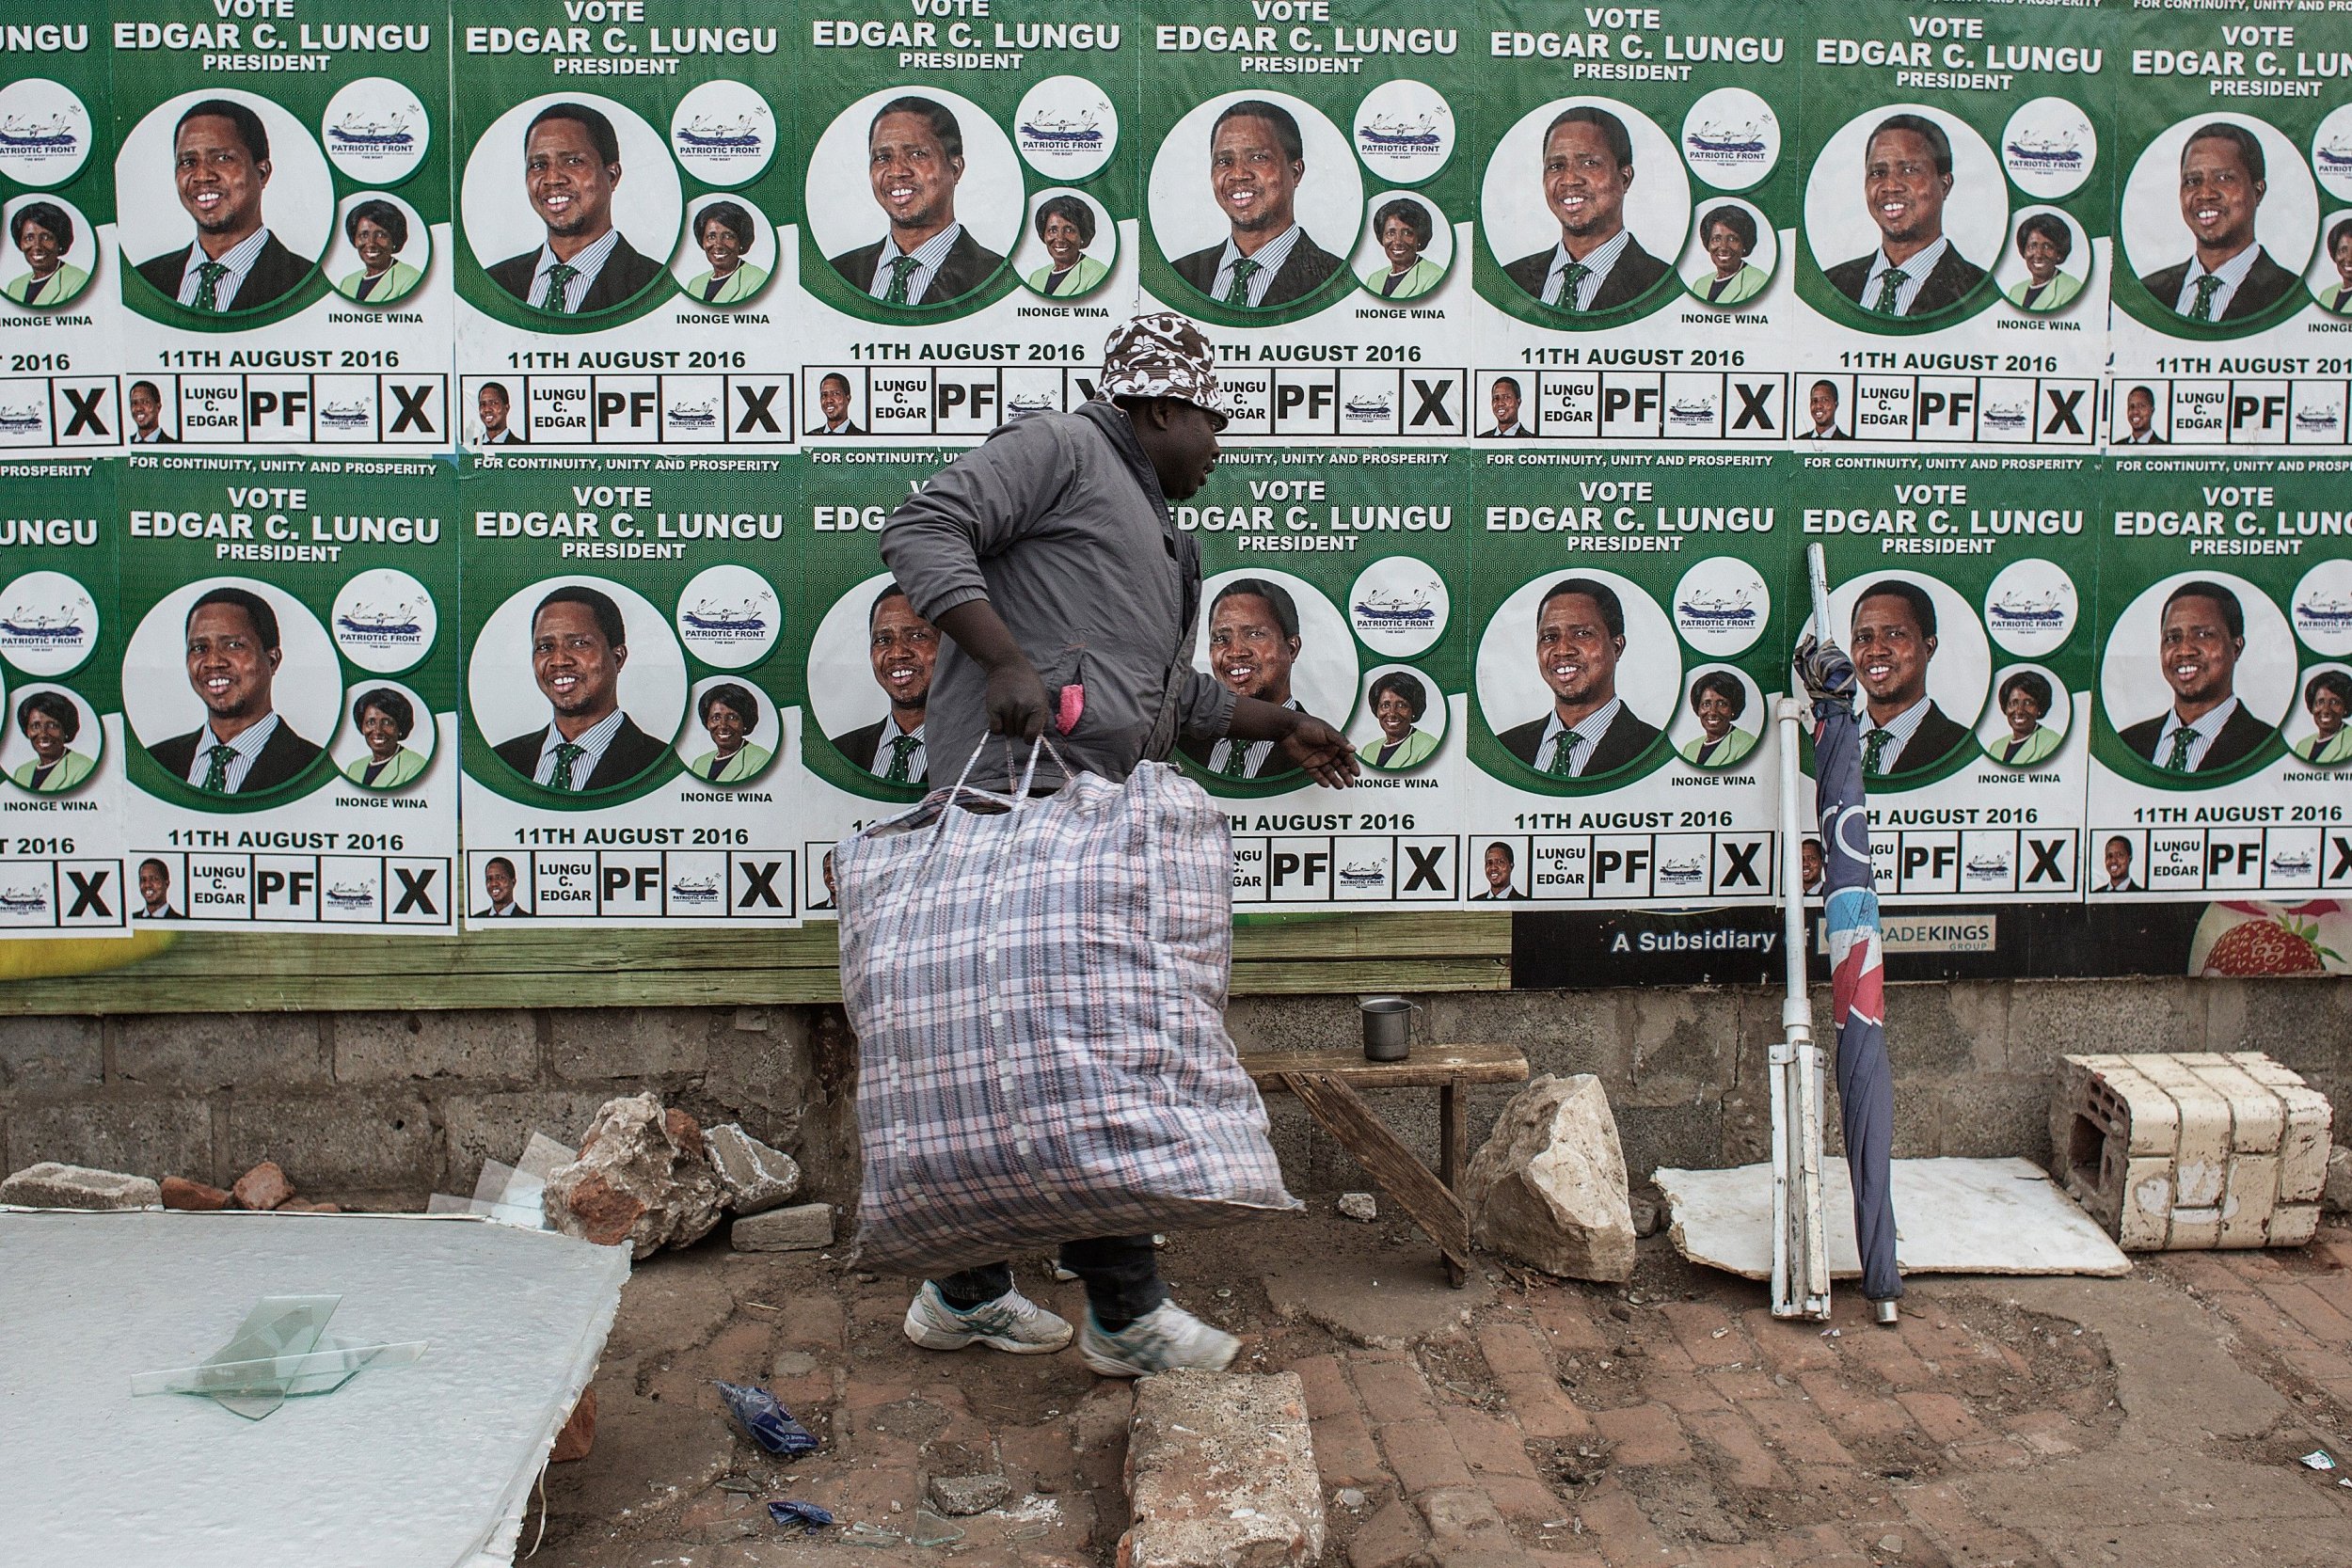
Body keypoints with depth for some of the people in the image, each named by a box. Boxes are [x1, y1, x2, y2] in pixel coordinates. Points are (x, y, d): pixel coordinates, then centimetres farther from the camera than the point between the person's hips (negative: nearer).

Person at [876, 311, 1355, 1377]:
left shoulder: (1155, 532, 31)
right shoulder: (1060, 451, 1)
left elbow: (1169, 693, 36)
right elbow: (922, 531, -11)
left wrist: (1280, 728, 39)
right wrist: (1005, 658, -22)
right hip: (1030, 785, -11)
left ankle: (966, 1294, 20)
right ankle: (1124, 1314, 0)